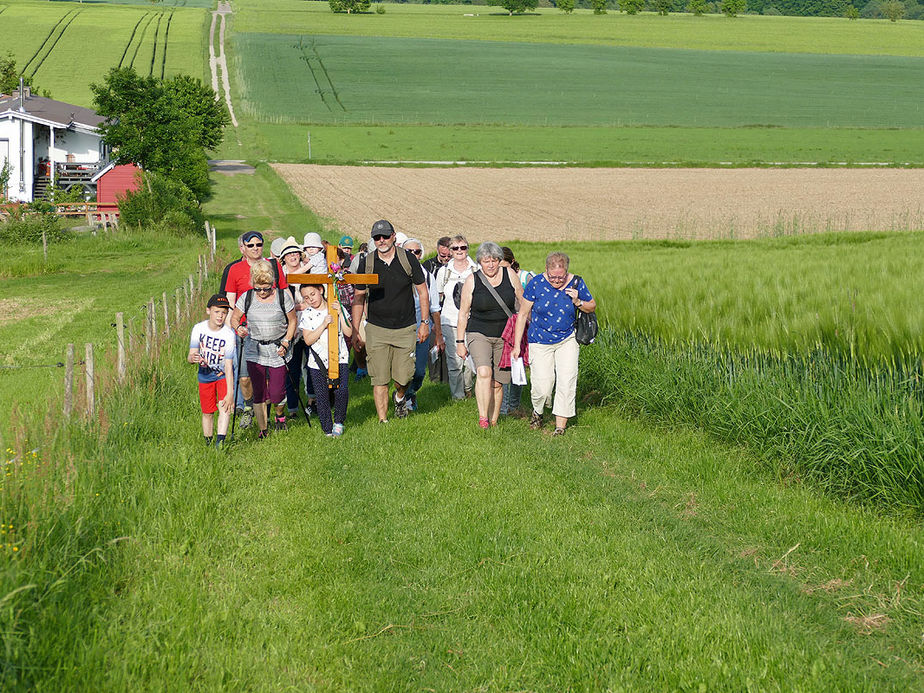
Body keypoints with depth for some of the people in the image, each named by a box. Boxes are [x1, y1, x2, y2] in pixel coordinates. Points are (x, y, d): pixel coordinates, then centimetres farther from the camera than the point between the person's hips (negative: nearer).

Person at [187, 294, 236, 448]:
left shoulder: (228, 334, -21)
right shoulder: (199, 328, -14)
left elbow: (228, 366, -24)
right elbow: (191, 355, -15)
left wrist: (230, 393, -30)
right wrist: (193, 358, -42)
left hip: (224, 376, -2)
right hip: (205, 375, 2)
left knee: (224, 407, -21)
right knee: (207, 412, 5)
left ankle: (220, 442, -28)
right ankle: (208, 444, 20)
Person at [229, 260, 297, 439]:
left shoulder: (283, 296, -4)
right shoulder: (246, 298, -1)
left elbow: (292, 321, 5)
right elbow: (234, 318, 8)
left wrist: (286, 343, -4)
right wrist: (238, 328, -15)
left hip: (278, 351, -1)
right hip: (254, 351, 1)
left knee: (276, 393, -4)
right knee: (259, 392, -1)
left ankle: (280, 415, 30)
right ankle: (262, 430, 11)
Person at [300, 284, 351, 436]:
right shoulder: (307, 314, 2)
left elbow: (348, 333, -2)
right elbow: (308, 340, -8)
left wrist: (340, 314, -12)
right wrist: (324, 324, -17)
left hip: (339, 358, 0)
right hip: (317, 362, 0)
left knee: (341, 390, -17)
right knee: (322, 397, 1)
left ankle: (339, 421, 6)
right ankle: (328, 429, 16)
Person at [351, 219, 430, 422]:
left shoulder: (408, 259, -3)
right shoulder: (367, 263, -2)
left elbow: (422, 291, 5)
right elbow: (359, 297, 5)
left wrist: (425, 322, 1)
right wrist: (355, 330, 1)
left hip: (405, 329, 0)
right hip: (376, 329, 0)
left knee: (403, 378, 0)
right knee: (380, 380, -3)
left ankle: (400, 397, 34)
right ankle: (383, 421, 7)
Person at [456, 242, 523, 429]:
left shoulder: (509, 274, 1)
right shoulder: (472, 280, -2)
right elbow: (463, 313, 3)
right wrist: (460, 342, 1)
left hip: (505, 336, 2)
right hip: (479, 334, -2)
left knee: (497, 383, 3)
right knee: (484, 372, -24)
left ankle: (493, 421, 16)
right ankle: (482, 418, -24)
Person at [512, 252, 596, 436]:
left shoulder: (576, 283, -9)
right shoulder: (536, 284, -13)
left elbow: (592, 306, 6)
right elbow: (522, 314, -4)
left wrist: (578, 302, -16)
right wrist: (517, 345, -4)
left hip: (567, 340, 1)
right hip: (540, 343, -1)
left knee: (566, 382, -11)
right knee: (542, 388, -7)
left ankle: (561, 425, -2)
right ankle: (537, 411, 26)